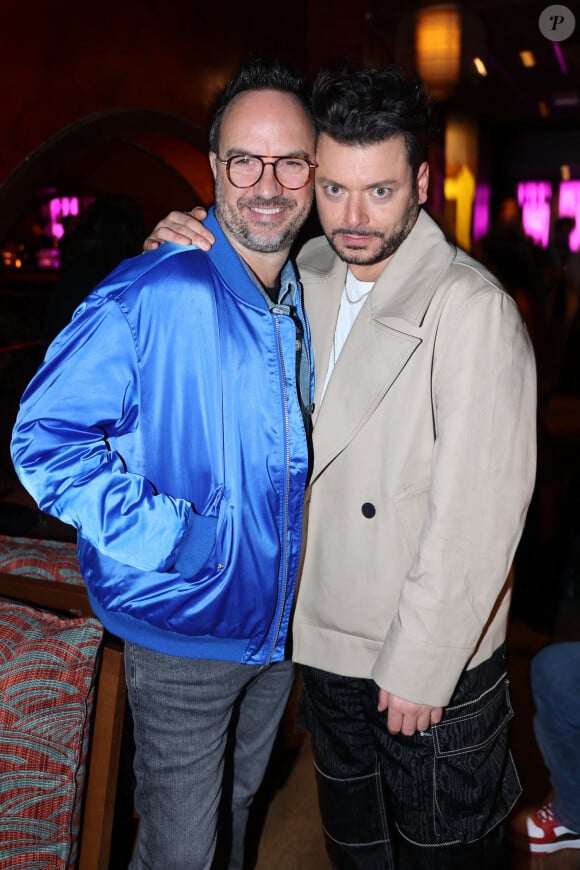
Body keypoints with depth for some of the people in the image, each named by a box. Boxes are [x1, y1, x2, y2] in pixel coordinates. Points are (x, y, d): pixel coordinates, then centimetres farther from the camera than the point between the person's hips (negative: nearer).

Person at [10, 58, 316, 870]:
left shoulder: (308, 298, 3)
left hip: (281, 621, 7)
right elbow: (44, 438, -19)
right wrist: (164, 535, -23)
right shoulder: (151, 294, -21)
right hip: (186, 627, -6)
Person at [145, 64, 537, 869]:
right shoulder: (308, 274, 1)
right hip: (324, 638, 6)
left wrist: (420, 666, -17)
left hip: (431, 661, -6)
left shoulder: (472, 307, -22)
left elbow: (477, 515, -22)